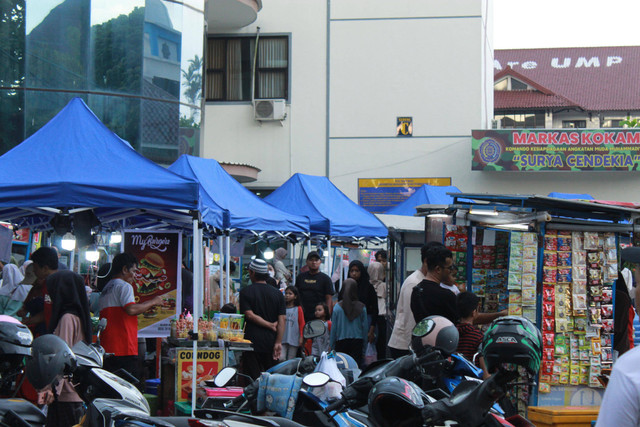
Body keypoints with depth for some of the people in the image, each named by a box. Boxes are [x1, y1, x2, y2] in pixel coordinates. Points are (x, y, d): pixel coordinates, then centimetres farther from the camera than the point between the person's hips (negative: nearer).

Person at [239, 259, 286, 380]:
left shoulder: (245, 292, -2)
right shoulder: (277, 294, 6)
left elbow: (250, 315, -11)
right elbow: (282, 319, -2)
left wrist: (270, 325, -5)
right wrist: (278, 342, -5)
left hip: (252, 339, -3)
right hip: (271, 341, 3)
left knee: (252, 378, -1)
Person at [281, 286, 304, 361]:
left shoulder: (298, 309, 2)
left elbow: (302, 324, 2)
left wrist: (301, 337, -3)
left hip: (294, 340, -2)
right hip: (283, 339, 2)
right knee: (281, 358, -11)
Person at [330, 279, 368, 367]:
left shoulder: (337, 307, -7)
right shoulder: (362, 307, -4)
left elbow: (334, 328, -1)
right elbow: (365, 327, 1)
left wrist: (331, 345, 8)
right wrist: (363, 344, 12)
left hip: (341, 342, -1)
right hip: (357, 342, 1)